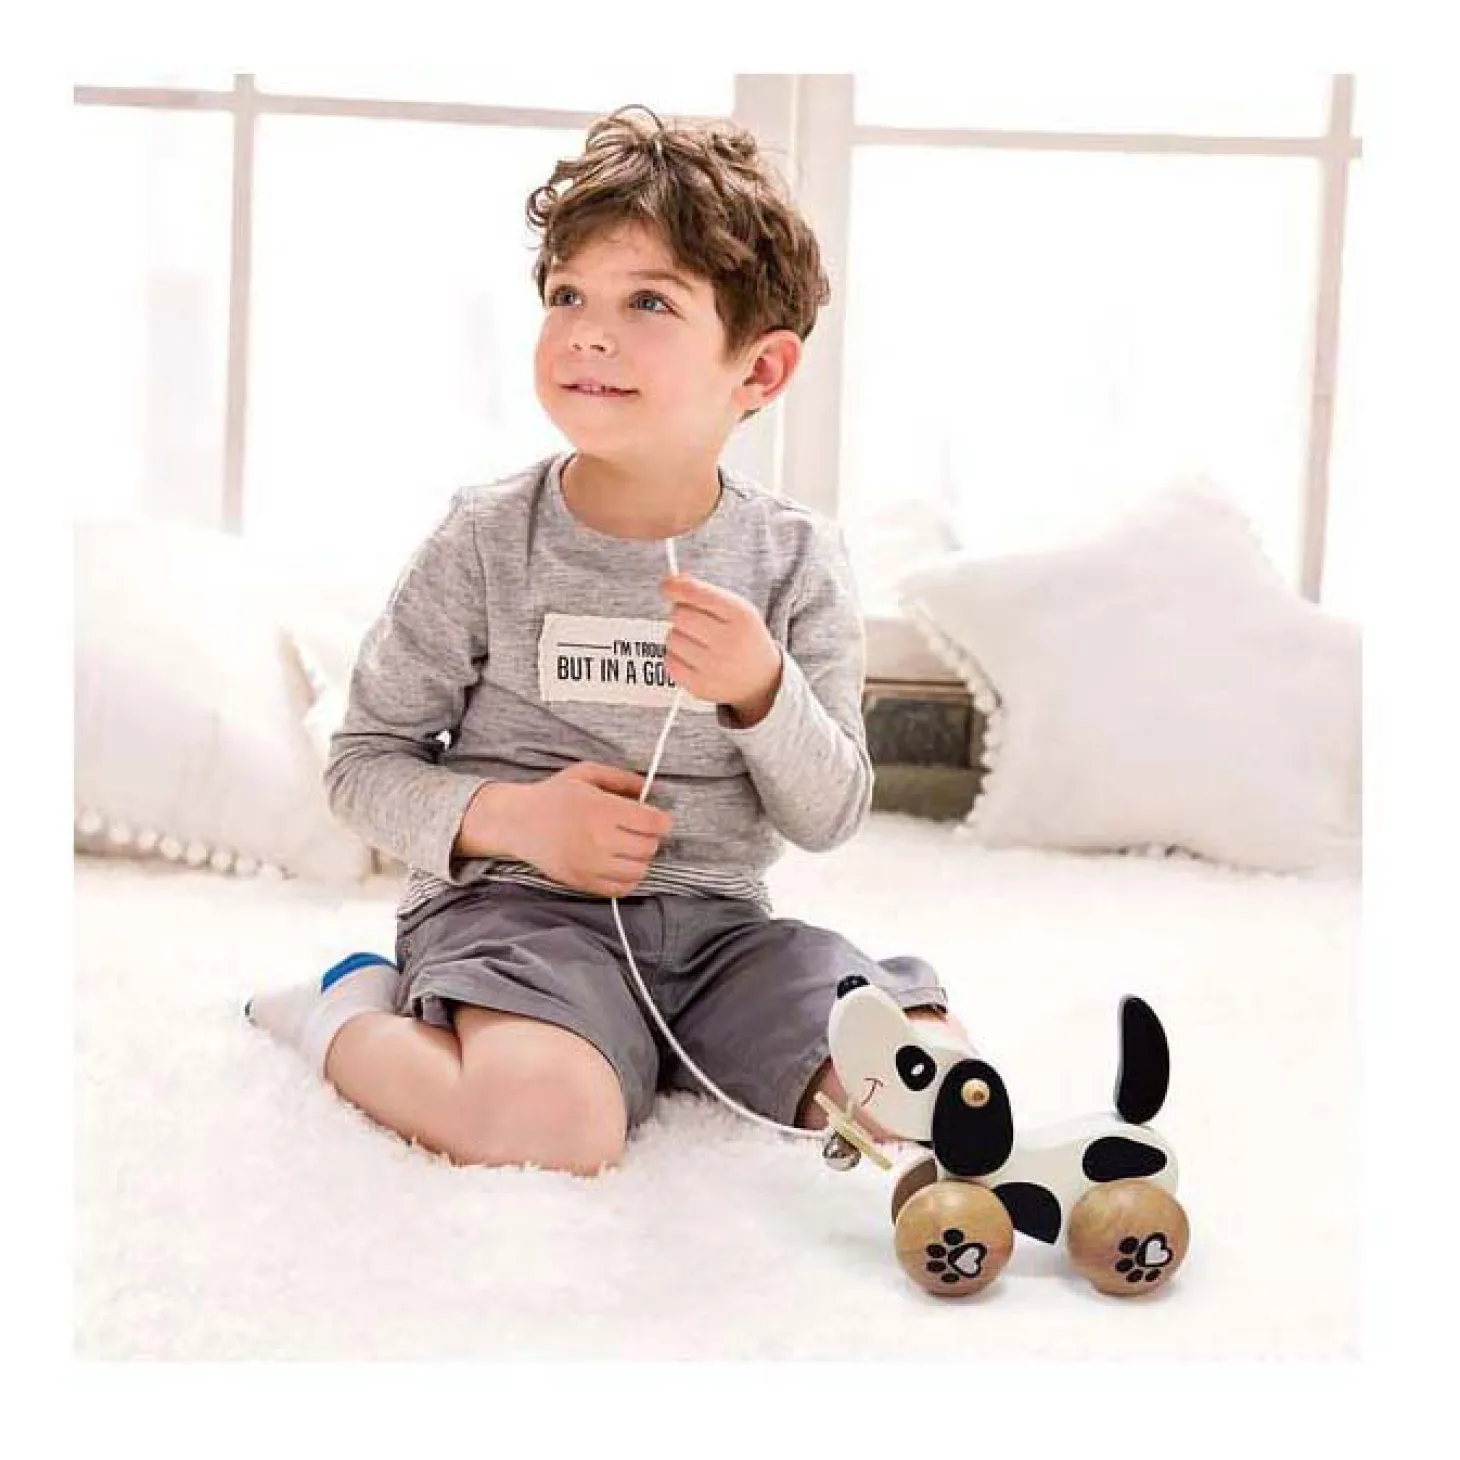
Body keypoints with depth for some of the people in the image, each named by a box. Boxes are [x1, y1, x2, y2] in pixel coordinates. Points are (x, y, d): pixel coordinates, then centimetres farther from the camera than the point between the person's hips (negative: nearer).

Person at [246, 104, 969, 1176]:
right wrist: (510, 816, -16)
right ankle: (350, 1015, 0)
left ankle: (647, 1050, 6)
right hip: (513, 899, -3)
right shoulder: (487, 543, -4)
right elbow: (364, 757, 2)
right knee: (552, 1127, -33)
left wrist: (762, 688, -19)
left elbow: (831, 818, 1)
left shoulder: (798, 560, 1)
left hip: (714, 918, 4)